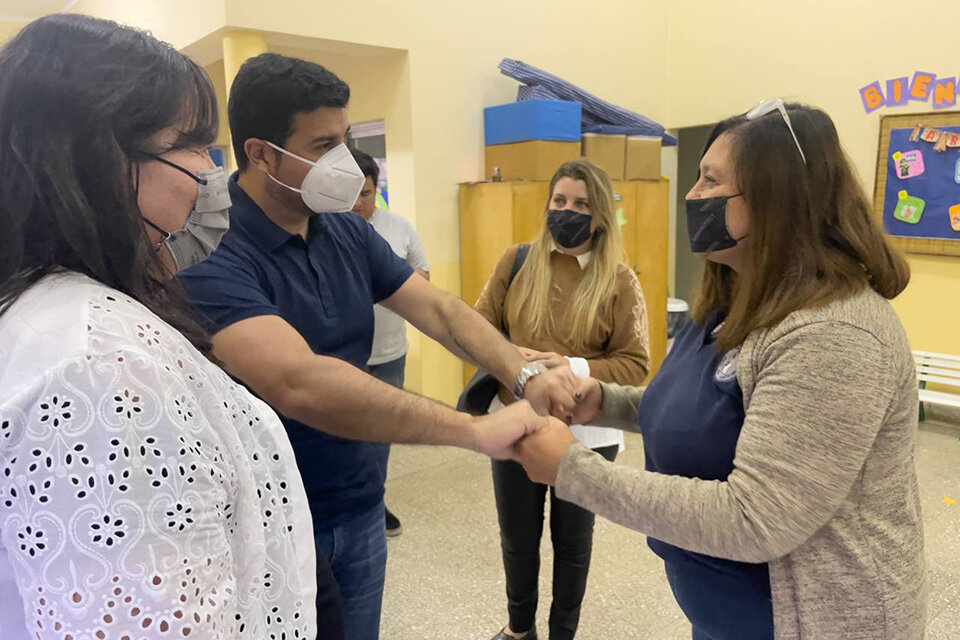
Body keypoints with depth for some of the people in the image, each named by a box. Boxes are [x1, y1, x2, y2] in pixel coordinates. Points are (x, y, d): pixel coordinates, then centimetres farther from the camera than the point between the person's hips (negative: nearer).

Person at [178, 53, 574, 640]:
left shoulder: (349, 232, 0)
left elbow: (440, 310, -4)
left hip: (361, 509, 6)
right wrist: (476, 430, -37)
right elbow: (301, 384, -37)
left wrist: (525, 375, -21)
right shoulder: (212, 256, -24)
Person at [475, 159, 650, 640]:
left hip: (585, 433, -2)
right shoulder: (516, 262, -2)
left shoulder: (620, 281, -8)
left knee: (572, 541, 18)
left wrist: (575, 370, -24)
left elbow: (635, 364, -9)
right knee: (517, 538, 18)